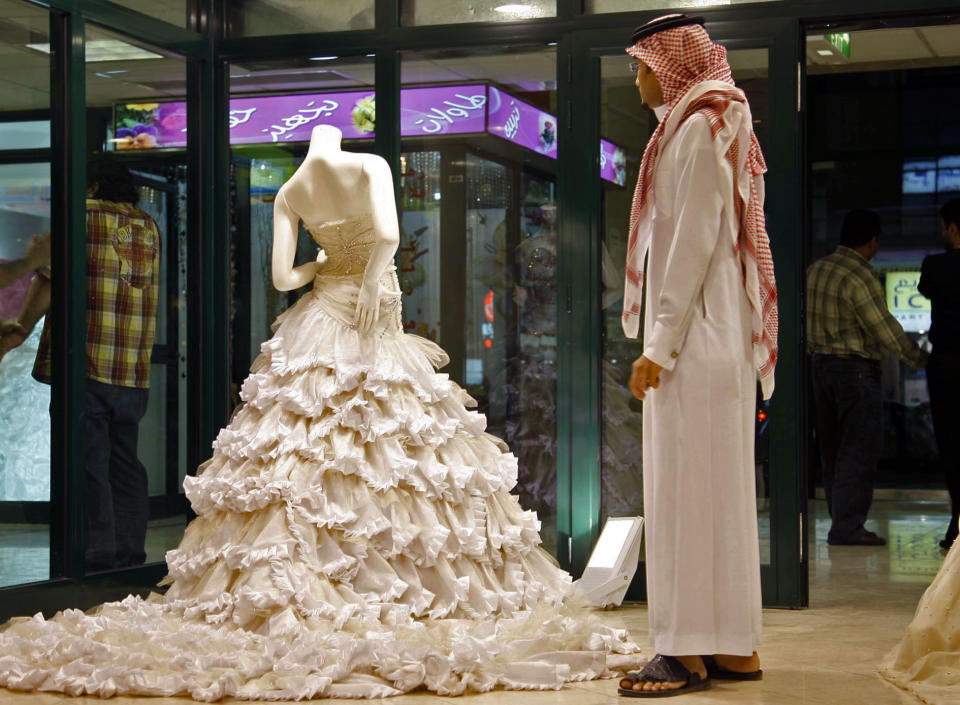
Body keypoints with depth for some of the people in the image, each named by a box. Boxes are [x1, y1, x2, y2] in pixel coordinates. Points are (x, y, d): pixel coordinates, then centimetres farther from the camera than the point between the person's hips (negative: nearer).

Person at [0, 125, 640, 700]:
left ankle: (291, 592, -1)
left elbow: (283, 277, 0)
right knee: (398, 449, -1)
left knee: (303, 459, 4)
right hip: (375, 330, -3)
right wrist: (371, 281, -7)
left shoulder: (288, 194, 6)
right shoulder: (370, 166, -5)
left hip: (318, 331, 3)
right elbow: (387, 235, -21)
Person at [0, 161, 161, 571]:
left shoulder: (82, 215, -2)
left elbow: (51, 279, -10)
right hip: (135, 372, 6)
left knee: (89, 465, -5)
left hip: (84, 366, -6)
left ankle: (100, 557, -8)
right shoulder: (149, 228, 14)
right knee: (125, 464, 13)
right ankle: (131, 556, 15)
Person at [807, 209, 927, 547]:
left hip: (821, 363, 9)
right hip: (856, 368, -9)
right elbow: (885, 329, -14)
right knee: (859, 449, -4)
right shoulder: (860, 277, -17)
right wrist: (918, 358, -2)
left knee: (833, 448, 12)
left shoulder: (817, 269, 9)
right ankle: (847, 528, -4)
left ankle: (842, 522, 19)